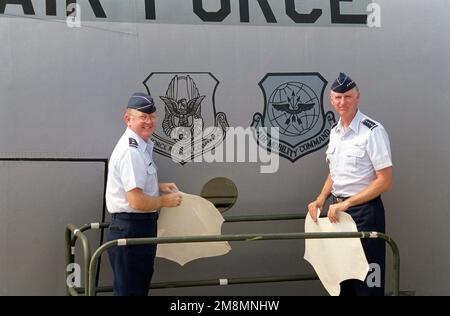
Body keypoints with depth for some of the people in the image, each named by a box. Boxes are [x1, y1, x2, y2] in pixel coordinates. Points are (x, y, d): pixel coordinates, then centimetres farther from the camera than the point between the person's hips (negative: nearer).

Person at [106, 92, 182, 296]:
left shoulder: (141, 146, 14)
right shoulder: (131, 151, -21)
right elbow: (137, 202, -26)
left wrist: (159, 187, 16)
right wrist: (165, 201, -10)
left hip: (139, 228, 11)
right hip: (131, 230, -11)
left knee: (140, 287, 20)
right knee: (130, 291, -2)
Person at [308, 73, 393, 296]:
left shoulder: (373, 131, -14)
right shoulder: (335, 131, 10)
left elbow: (385, 181, -16)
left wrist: (346, 204, -18)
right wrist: (320, 200, 8)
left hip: (364, 212, -7)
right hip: (338, 210, 7)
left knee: (366, 281, -3)